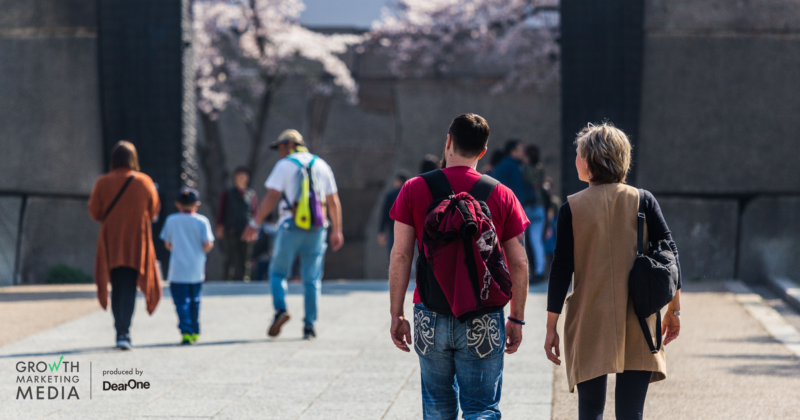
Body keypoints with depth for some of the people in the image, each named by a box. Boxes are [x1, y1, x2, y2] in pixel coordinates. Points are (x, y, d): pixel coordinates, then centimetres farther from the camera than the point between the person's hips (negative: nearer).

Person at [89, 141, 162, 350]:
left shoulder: (103, 182, -5)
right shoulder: (145, 182, -4)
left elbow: (94, 212, -2)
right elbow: (154, 212, 4)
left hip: (111, 243, 1)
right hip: (137, 244, -1)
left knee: (117, 288, 12)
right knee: (129, 288, 0)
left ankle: (121, 331, 13)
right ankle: (124, 332, -14)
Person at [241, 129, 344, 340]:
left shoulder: (284, 165, -1)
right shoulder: (321, 165, 12)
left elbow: (271, 197, -10)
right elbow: (333, 201, 11)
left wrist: (255, 223, -9)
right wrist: (337, 231, 15)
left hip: (291, 227, -3)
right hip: (317, 230, 4)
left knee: (278, 272, 9)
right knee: (312, 279, 7)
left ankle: (280, 309, -14)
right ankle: (309, 326, 1)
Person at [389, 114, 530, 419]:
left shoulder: (414, 190, 0)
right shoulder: (502, 196, 0)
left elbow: (400, 256, -2)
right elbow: (519, 264, 2)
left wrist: (396, 314, 4)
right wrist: (517, 319, 11)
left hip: (430, 318, 1)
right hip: (483, 321, -1)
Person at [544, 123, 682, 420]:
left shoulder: (572, 209, -3)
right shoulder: (643, 201, 1)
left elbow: (561, 271, -3)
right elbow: (669, 254, 1)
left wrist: (551, 327, 3)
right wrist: (674, 310, 11)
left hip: (589, 324, -1)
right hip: (637, 327, 1)